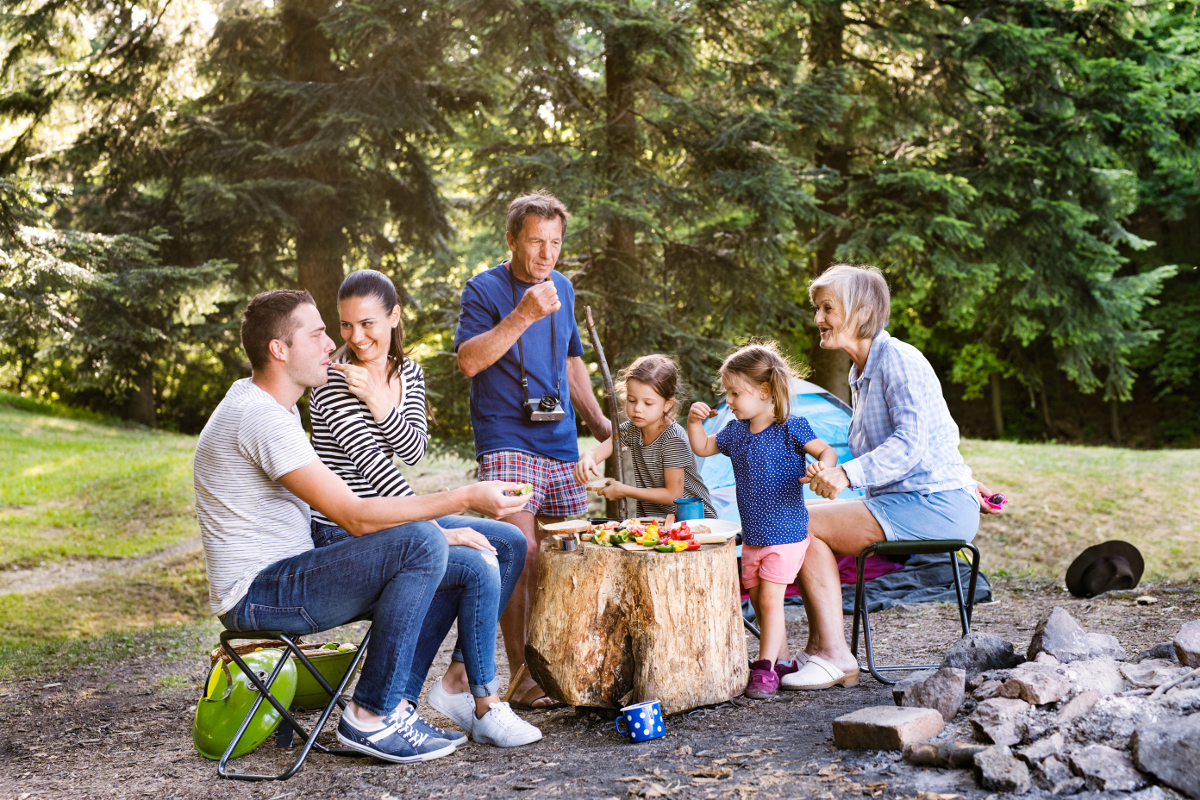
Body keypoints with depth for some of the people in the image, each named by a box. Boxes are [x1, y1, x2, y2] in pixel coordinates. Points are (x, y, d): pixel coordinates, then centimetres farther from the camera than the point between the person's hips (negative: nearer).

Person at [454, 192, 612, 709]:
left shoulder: (562, 288, 15)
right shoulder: (485, 289, -4)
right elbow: (468, 361, -17)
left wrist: (598, 422, 24)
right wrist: (522, 316, -23)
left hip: (559, 440, 6)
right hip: (506, 440, -6)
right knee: (521, 553, -16)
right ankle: (521, 676, -10)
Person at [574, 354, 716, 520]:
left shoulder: (673, 438, -18)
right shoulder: (631, 430, 2)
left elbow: (673, 495, -16)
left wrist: (624, 491, -13)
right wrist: (587, 458, -34)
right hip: (650, 517, 6)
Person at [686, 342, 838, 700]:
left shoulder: (790, 428, -13)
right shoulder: (736, 431, 6)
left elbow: (827, 451, -14)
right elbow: (702, 448, 18)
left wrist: (822, 470, -36)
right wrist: (695, 422, 0)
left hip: (784, 534, -7)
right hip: (751, 536, 7)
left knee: (770, 599, -9)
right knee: (757, 600, 13)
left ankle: (766, 668, -2)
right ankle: (782, 661, 27)